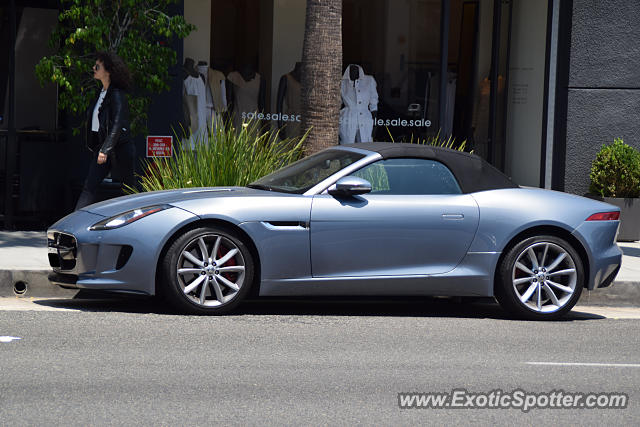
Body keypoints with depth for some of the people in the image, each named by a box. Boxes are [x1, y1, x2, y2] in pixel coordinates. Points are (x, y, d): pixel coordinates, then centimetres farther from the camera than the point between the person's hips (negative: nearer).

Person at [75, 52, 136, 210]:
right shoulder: (102, 93, 12)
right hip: (102, 146, 8)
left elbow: (117, 126, -22)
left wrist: (105, 150, -28)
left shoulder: (117, 95, -16)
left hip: (120, 148, -8)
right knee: (89, 186, -2)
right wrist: (97, 148, 18)